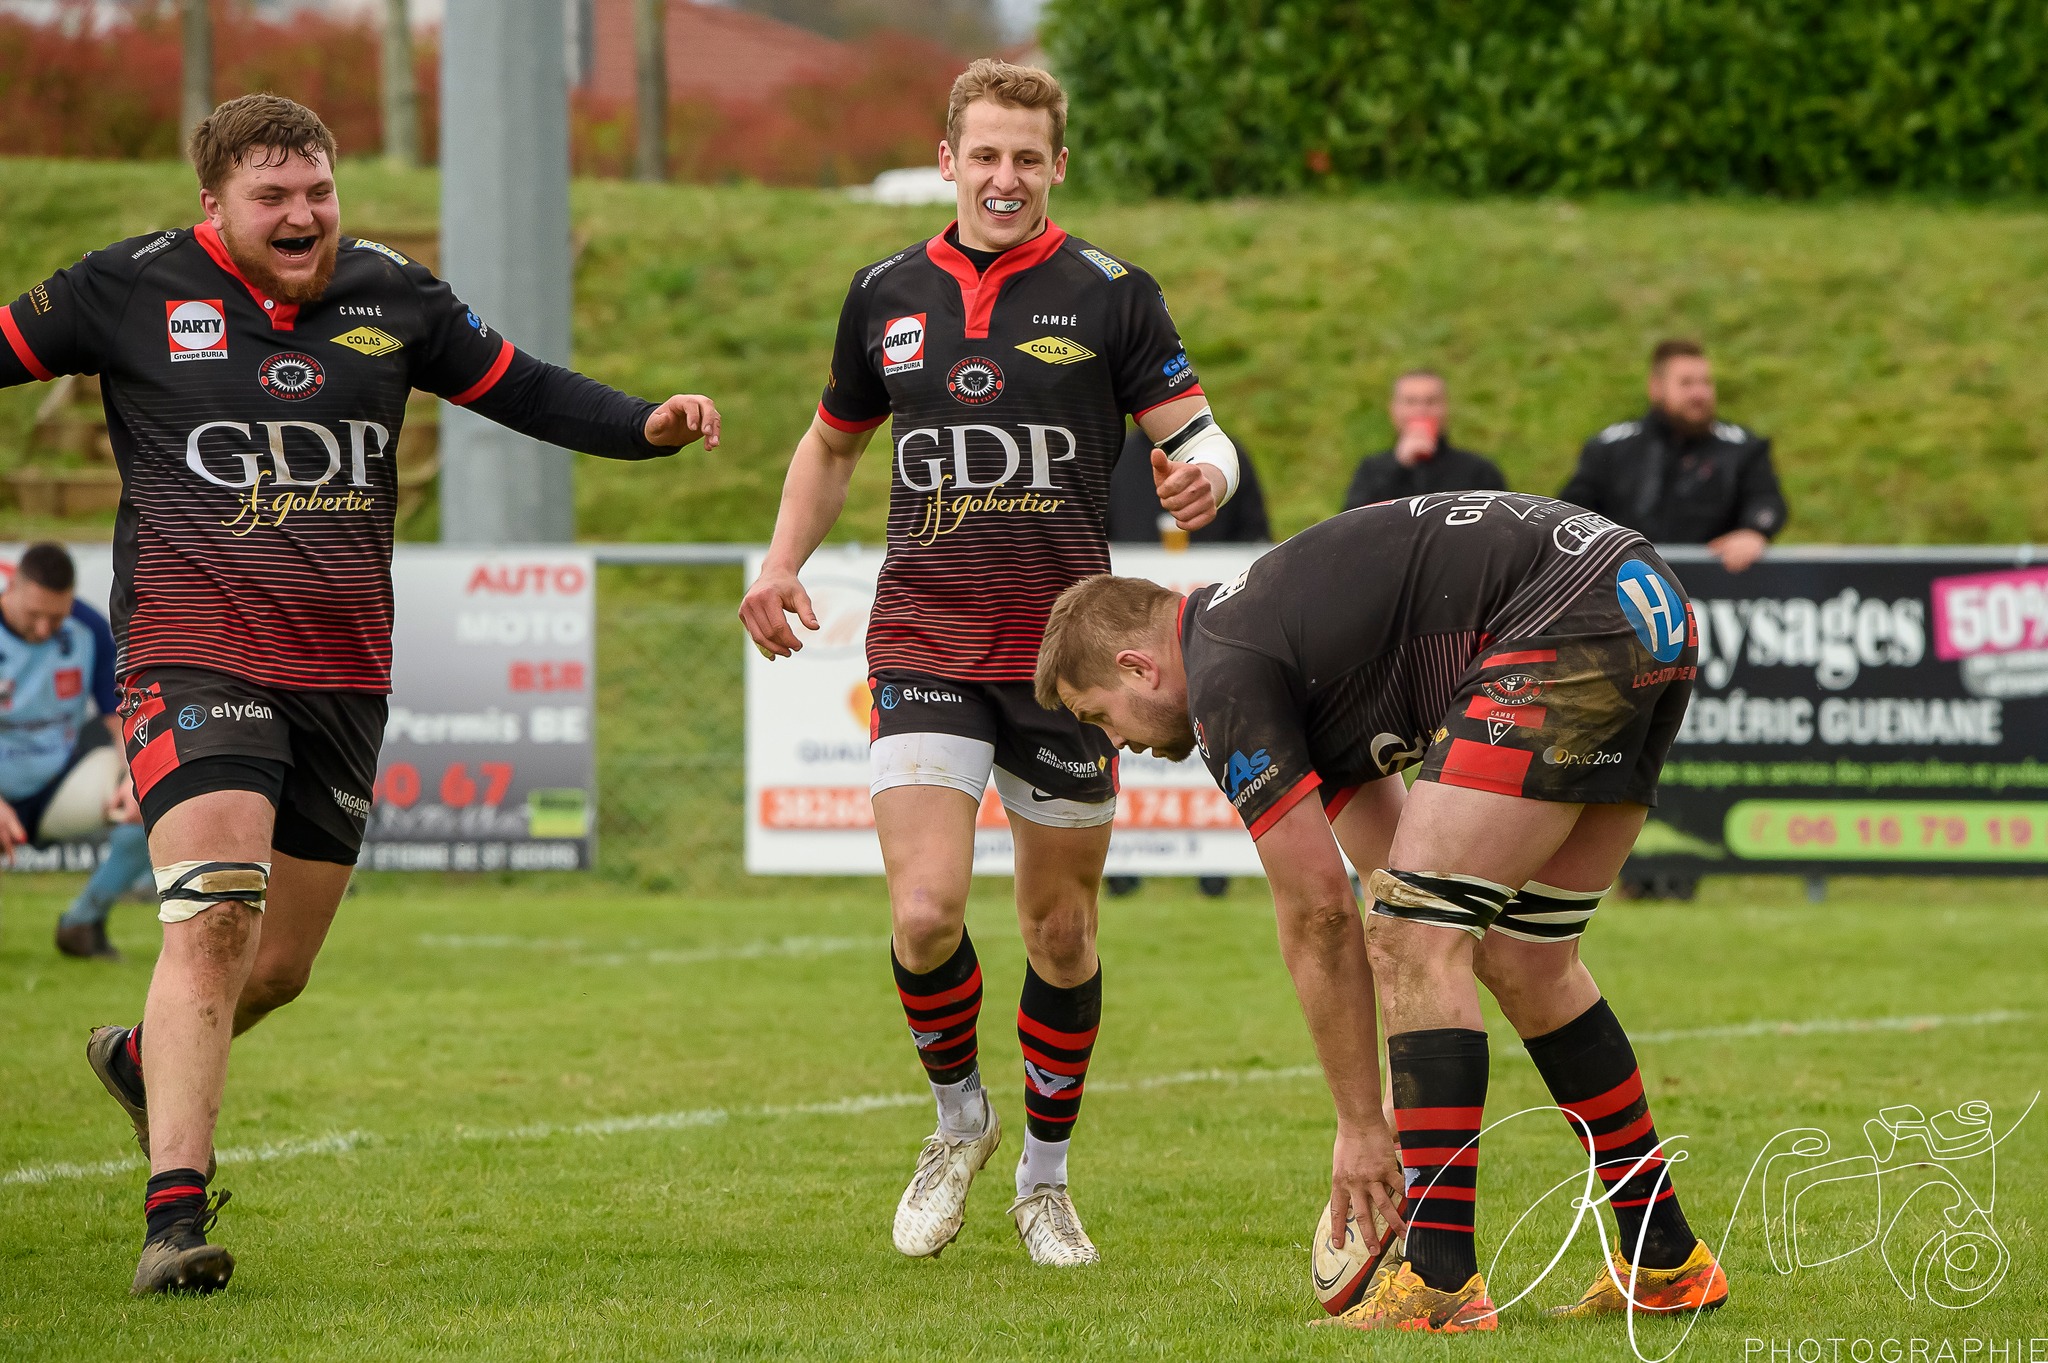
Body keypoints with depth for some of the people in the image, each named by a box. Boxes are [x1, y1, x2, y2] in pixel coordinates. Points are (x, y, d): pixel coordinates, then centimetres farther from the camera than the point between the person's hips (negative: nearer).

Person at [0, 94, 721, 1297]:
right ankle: (175, 1217, -23)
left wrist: (648, 425, 2)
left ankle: (146, 1061, 43)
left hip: (343, 675, 5)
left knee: (279, 965, 11)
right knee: (212, 918, -22)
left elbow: (520, 388, 15)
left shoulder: (392, 298, 8)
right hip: (195, 657, -5)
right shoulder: (133, 293, -2)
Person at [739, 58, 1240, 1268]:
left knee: (1061, 926, 6)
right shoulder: (886, 295, 8)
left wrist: (1206, 475, -25)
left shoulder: (1110, 294, 0)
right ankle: (959, 1116, 15)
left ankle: (1046, 1178, 24)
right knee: (926, 912, -14)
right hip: (923, 645, 1)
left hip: (1063, 646, -1)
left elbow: (1198, 434, -2)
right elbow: (835, 441, 24)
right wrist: (784, 565, 12)